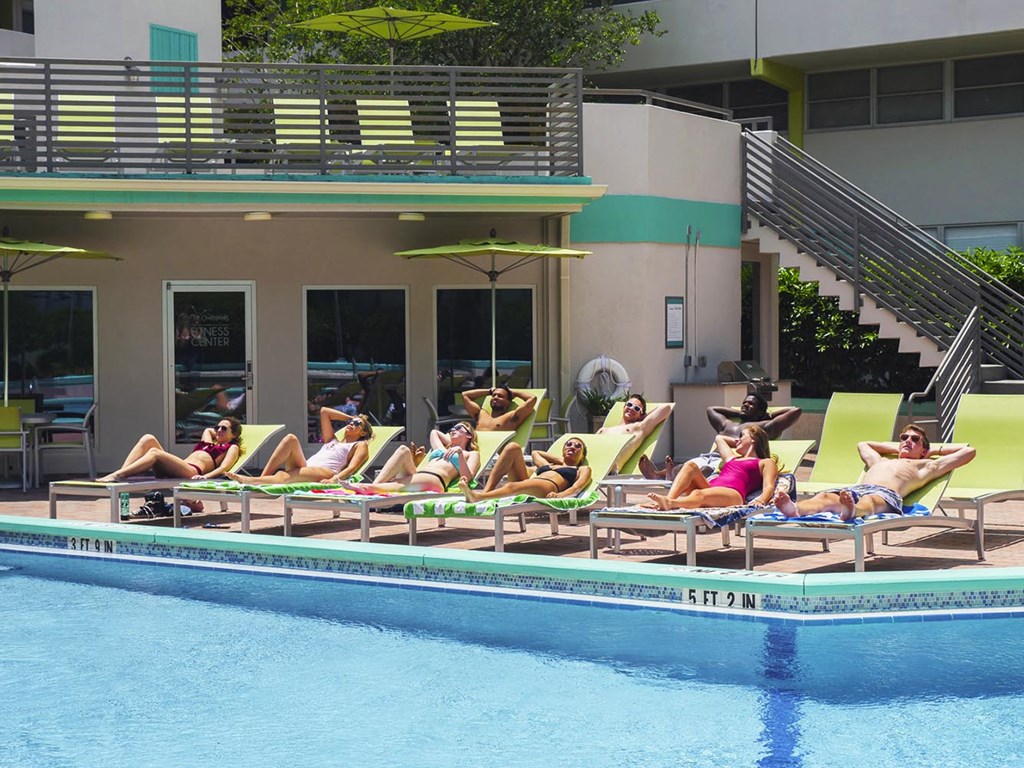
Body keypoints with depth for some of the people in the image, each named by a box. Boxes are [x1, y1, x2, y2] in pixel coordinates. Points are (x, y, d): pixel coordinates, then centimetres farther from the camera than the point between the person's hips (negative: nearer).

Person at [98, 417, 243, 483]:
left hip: (192, 472, -8)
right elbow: (208, 430, 61)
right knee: (148, 439, -12)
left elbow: (224, 468, -2)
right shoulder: (209, 442, 38)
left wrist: (204, 477, -20)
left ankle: (117, 476, -42)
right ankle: (120, 473, -29)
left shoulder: (232, 448, 17)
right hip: (170, 473, 8)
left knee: (154, 452, -30)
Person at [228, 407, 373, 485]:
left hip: (325, 473, -6)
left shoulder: (360, 445, 22)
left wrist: (335, 479, -18)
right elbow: (324, 411, 44)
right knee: (290, 439, -21)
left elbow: (351, 468, 1)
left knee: (283, 477, -35)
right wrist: (350, 418, 43)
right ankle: (262, 478, -33)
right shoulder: (332, 440, 41)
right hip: (304, 466, 7)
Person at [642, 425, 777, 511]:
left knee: (699, 495, -39)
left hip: (732, 494, -7)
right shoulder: (732, 457, 42)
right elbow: (719, 438, 61)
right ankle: (668, 500, -42)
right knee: (690, 465, -19)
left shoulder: (766, 463, 22)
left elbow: (769, 486, 3)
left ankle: (670, 504, -71)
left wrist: (761, 500, -18)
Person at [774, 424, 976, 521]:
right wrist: (896, 448, 63)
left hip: (886, 494, -4)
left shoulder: (926, 465, 33)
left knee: (869, 501, -43)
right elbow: (862, 444, 68)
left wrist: (934, 450, 43)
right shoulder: (880, 461, 47)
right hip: (855, 489, 4)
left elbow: (969, 451, 34)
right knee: (825, 497, -32)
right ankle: (795, 509, -63)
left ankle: (852, 511, -78)